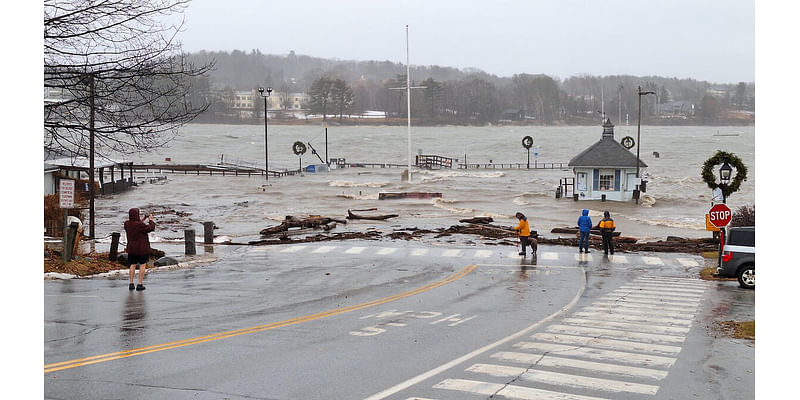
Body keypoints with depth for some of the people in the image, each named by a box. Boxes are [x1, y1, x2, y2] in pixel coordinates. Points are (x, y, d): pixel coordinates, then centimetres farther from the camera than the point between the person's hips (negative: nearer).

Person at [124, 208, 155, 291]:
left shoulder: (127, 224, -4)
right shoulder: (140, 225, -23)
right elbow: (150, 228, -12)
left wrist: (140, 221, 14)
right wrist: (150, 220, 3)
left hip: (131, 249, 5)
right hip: (142, 248, -5)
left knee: (133, 265, 14)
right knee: (142, 265, 5)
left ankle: (131, 283, 13)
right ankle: (140, 284, 3)